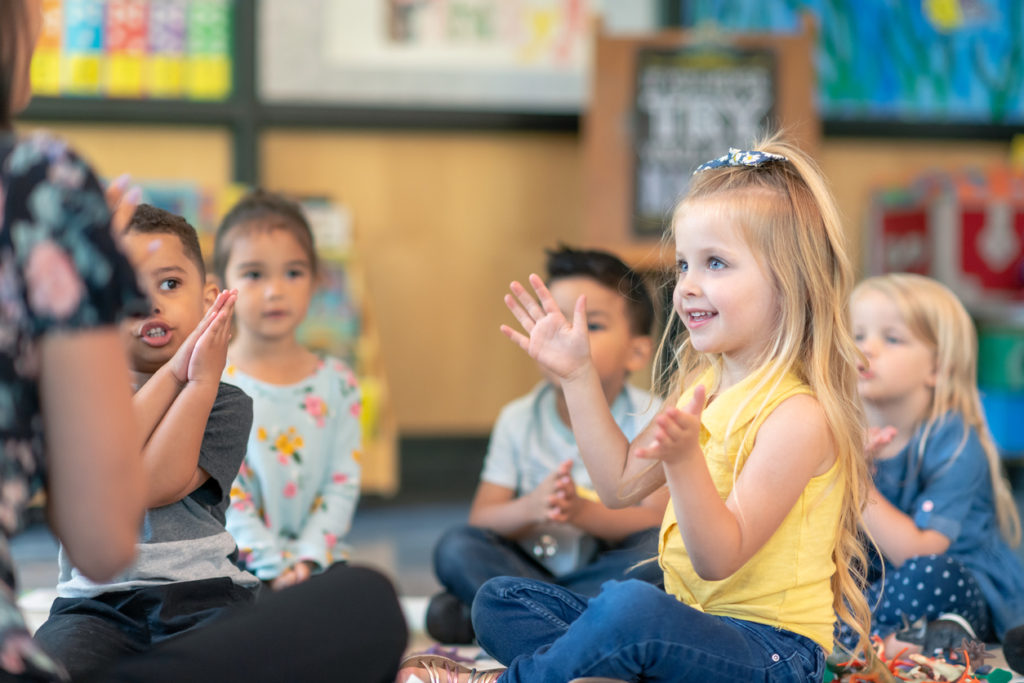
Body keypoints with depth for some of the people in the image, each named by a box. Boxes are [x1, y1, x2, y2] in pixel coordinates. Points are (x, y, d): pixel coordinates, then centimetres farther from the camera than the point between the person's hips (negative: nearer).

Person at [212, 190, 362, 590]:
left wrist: (307, 559, -11)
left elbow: (343, 483, 3)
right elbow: (222, 494, -8)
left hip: (317, 559, 3)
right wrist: (275, 566, -16)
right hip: (242, 562, -3)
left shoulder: (337, 384, 9)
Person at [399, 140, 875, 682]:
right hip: (694, 622, 10)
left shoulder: (797, 413, -17)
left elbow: (719, 559, -22)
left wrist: (685, 458, -39)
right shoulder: (702, 387, 12)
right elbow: (621, 484, 19)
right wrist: (578, 376, 13)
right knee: (498, 601, 5)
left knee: (630, 607, -40)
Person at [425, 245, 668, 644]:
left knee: (658, 550, -32)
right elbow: (481, 518, -5)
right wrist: (530, 509, -28)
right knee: (455, 548, -20)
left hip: (611, 572, -2)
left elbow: (659, 520, -15)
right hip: (530, 565, 2)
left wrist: (582, 511, -33)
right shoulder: (519, 420, 0)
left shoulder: (648, 420, -7)